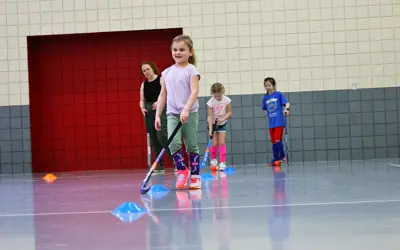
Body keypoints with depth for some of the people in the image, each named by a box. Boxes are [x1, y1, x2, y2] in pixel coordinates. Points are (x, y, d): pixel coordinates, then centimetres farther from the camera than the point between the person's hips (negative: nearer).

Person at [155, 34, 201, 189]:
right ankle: (182, 170, 3)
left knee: (191, 145, 1)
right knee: (174, 142, -15)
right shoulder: (167, 72, 11)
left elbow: (194, 92, -14)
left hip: (189, 113, -3)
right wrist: (158, 115, 10)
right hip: (172, 113, 3)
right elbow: (163, 95, 14)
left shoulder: (191, 70, -3)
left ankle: (195, 176, 9)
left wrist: (186, 109, -26)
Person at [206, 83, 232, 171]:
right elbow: (210, 117, -21)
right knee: (214, 144, -2)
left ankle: (222, 162, -4)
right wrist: (210, 130, -27)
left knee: (221, 142, -6)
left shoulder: (226, 100, -18)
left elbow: (229, 112, -7)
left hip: (222, 123, 1)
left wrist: (223, 119, -24)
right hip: (213, 124, -1)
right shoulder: (211, 102, -23)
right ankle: (213, 160, 21)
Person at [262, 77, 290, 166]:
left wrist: (286, 109, -27)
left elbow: (287, 103, -8)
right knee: (273, 142, 8)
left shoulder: (279, 94, -3)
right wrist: (268, 114, 7)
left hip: (279, 122, -5)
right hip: (271, 123, 5)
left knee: (277, 140, -13)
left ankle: (283, 157, -1)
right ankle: (275, 159, 15)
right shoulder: (265, 98, 10)